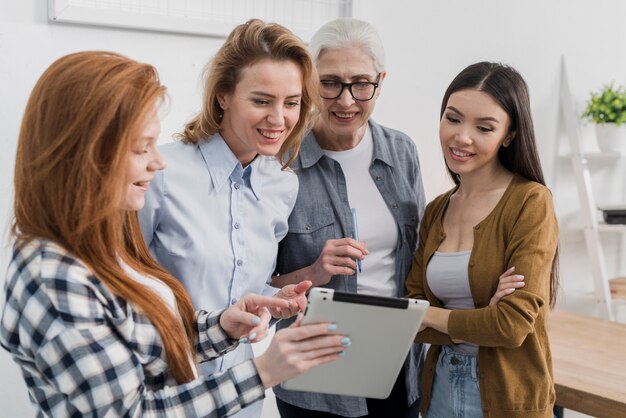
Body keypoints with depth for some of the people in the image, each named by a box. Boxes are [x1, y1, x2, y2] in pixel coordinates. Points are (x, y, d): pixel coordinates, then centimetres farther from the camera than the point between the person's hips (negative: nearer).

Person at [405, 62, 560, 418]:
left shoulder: (530, 202, -15)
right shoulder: (436, 212, 3)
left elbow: (513, 324, -22)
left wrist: (431, 314, -9)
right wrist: (474, 325, -20)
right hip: (441, 386, 5)